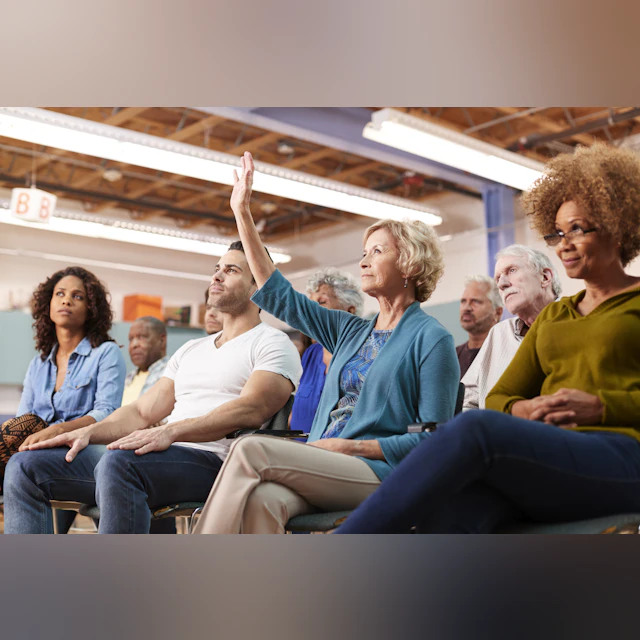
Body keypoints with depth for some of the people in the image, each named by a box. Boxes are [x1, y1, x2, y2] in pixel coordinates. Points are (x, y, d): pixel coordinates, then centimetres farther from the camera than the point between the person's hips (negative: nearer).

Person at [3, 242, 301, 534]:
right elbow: (142, 412, 22)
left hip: (213, 460, -8)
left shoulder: (272, 343, 4)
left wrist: (171, 431, -28)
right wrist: (87, 431, 2)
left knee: (119, 461, -38)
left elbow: (250, 410, -15)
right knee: (26, 466, -4)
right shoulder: (190, 350, 28)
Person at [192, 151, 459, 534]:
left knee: (252, 450, -26)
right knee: (262, 499, -31)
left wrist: (352, 446, -12)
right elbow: (279, 295, 23)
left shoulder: (432, 338, 2)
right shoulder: (352, 331, 22)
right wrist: (243, 214, 23)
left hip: (379, 473, -5)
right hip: (324, 469, 5)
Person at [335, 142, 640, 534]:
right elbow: (498, 398, 23)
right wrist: (520, 409, -1)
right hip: (547, 457, 5)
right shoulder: (552, 316, 30)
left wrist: (600, 406, -11)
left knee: (475, 428, -34)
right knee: (446, 508, -33)